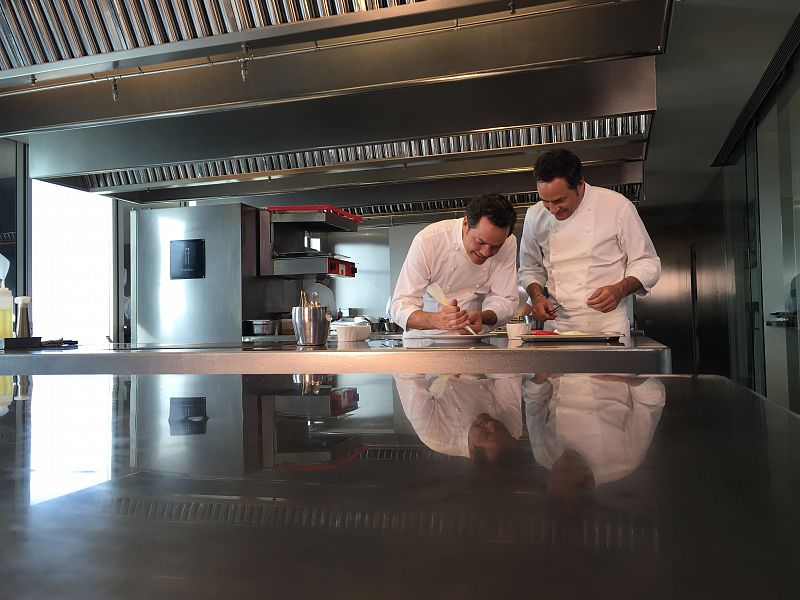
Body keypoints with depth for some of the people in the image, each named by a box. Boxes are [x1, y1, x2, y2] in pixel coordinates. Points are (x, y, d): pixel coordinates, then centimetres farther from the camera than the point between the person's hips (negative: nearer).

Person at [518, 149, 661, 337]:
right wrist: (537, 296, 1)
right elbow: (529, 269, 20)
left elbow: (647, 263, 5)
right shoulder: (535, 215, 8)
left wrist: (620, 290, -12)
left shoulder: (617, 206, -1)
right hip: (557, 326, 3)